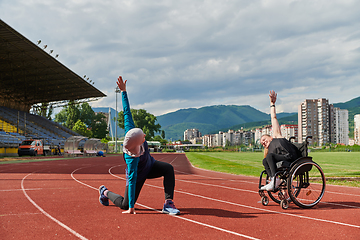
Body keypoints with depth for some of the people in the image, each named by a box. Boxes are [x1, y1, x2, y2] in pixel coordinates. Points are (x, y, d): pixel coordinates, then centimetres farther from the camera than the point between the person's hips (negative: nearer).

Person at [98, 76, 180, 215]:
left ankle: (168, 204, -23)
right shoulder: (132, 158, -42)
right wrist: (131, 208, -33)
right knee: (125, 205, 6)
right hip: (138, 175, -6)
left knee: (168, 168, -24)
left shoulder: (130, 131, -30)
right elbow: (132, 181, -38)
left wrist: (123, 91, -16)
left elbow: (127, 112, -20)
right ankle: (105, 192, 35)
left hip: (150, 165, 6)